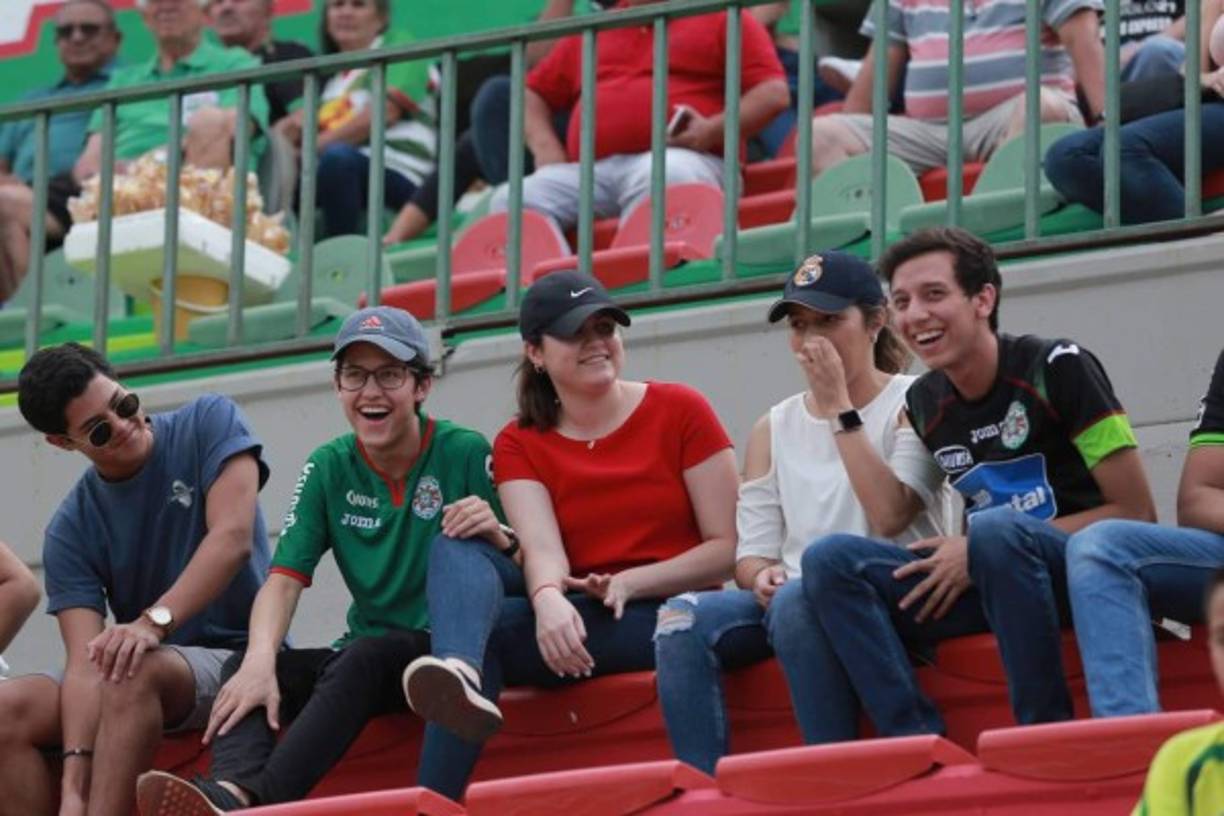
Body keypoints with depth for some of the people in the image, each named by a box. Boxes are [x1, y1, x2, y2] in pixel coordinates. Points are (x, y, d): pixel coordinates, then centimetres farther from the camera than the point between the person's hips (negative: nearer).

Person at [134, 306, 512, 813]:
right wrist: (260, 661, -25)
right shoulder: (329, 468, 6)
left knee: (364, 657, -35)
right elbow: (285, 576, -5)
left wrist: (498, 538, -31)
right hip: (365, 652, 5)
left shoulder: (465, 454, -6)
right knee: (244, 669, -20)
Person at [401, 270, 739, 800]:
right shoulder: (519, 445, 10)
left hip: (663, 616, -3)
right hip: (570, 618, 3)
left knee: (488, 623, -29)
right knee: (458, 549, -26)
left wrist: (629, 583, -17)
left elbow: (729, 548, -2)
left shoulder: (680, 412, 4)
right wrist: (549, 598, -34)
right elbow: (542, 550, -9)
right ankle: (460, 674, -58)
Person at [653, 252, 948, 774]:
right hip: (792, 596, 5)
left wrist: (840, 409, -10)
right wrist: (761, 574, -12)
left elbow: (889, 515, -14)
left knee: (796, 600, -37)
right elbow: (752, 552, 12)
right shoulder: (774, 428, 17)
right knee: (683, 617, -24)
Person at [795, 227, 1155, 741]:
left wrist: (981, 550, -11)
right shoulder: (923, 404, 11)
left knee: (996, 530, -37)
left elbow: (1135, 513, -8)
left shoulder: (1058, 367, -6)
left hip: (1084, 573, -6)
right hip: (983, 586, 6)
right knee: (829, 560, -15)